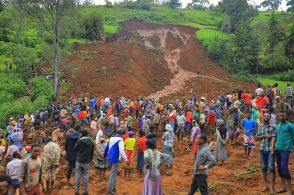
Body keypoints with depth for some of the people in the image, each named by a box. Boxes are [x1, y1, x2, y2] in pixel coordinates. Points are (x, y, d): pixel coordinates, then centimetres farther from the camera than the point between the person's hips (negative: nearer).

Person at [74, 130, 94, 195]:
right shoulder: (91, 142, -1)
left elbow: (75, 149, 3)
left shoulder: (79, 141, -10)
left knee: (78, 175, 6)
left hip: (79, 161, -2)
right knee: (85, 176, 8)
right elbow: (92, 152, 6)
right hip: (87, 161, 2)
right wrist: (90, 160, 17)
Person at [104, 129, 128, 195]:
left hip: (110, 158, 8)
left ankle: (113, 188, 23)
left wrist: (105, 155, 30)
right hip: (115, 159, -8)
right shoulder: (120, 140, -13)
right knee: (113, 174, -4)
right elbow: (121, 150, -23)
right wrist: (125, 158, -26)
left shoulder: (111, 138, 11)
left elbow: (107, 147, 18)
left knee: (114, 173, 19)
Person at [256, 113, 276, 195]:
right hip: (262, 149, 4)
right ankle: (265, 185, 20)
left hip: (270, 149, -4)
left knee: (271, 167, -6)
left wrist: (272, 149, -21)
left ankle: (272, 187, 0)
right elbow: (257, 138, 9)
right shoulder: (260, 126, 9)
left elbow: (273, 138, -10)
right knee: (264, 167, 10)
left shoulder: (273, 127, -2)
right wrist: (264, 136, -9)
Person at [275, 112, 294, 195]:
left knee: (284, 167, -10)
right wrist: (276, 144, 13)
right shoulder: (277, 126, 13)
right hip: (277, 149, 7)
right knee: (279, 168, 10)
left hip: (285, 149, -7)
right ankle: (283, 186, 22)